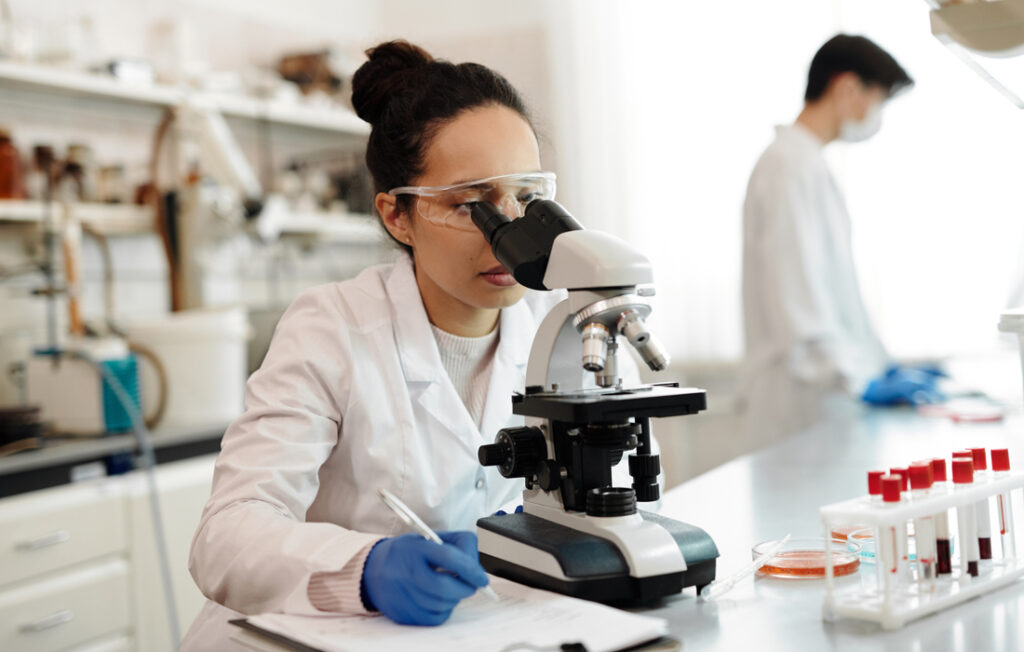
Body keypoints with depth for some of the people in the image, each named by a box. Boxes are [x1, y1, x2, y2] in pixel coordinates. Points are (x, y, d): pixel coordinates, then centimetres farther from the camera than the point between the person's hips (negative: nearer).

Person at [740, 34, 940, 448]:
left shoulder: (809, 164, 19)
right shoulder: (789, 166, -12)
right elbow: (796, 300, -20)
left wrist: (881, 367, 18)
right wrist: (864, 382, -21)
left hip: (828, 401, 10)